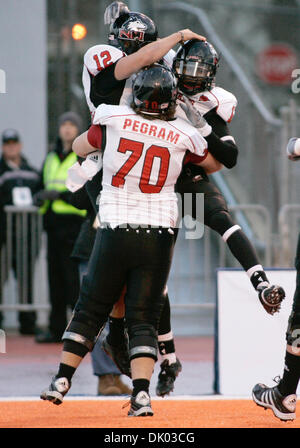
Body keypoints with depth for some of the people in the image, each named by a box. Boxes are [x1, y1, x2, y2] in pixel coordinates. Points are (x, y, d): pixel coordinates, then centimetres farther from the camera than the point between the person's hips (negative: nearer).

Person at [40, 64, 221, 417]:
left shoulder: (112, 119, -2)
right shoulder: (185, 135, 0)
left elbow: (79, 147, 19)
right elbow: (214, 164, 21)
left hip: (115, 232, 0)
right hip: (159, 235, 0)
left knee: (90, 309, 13)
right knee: (143, 318, 4)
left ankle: (62, 381, 15)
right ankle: (141, 394, -11)